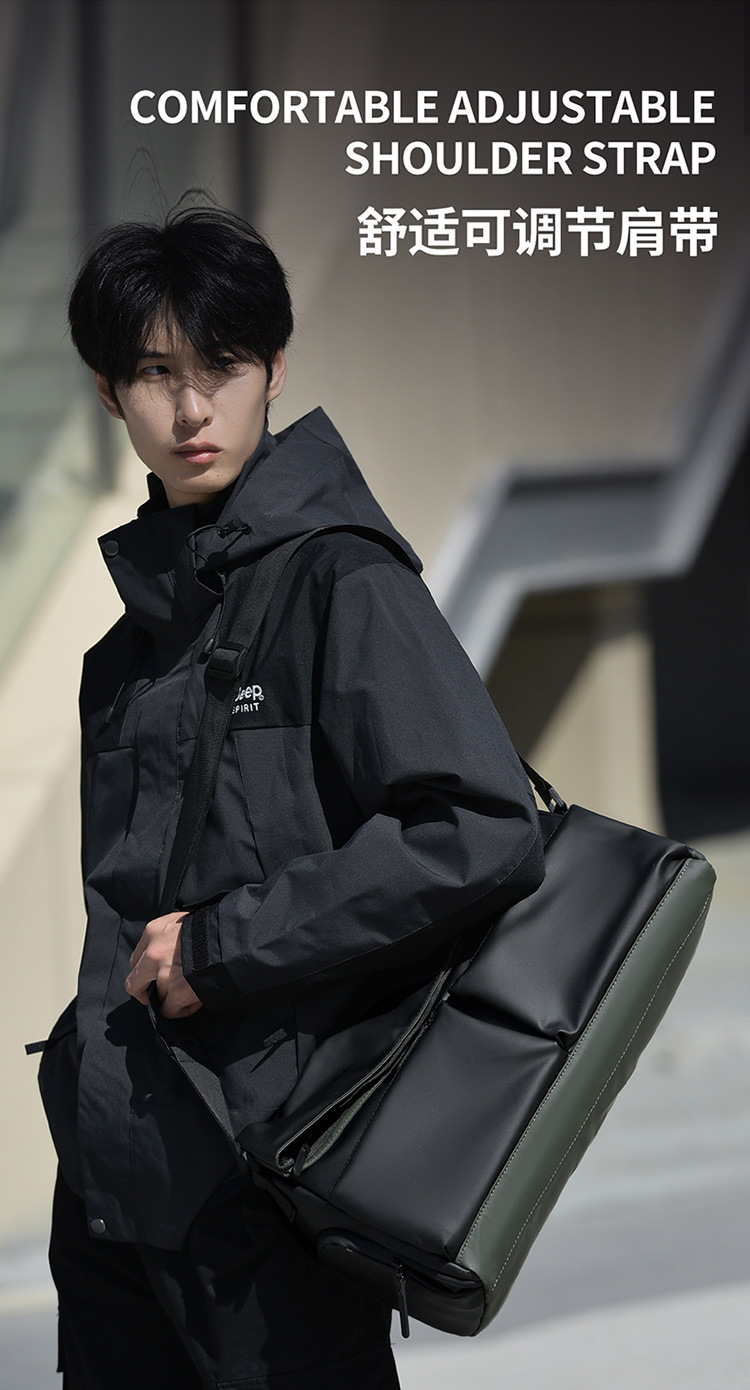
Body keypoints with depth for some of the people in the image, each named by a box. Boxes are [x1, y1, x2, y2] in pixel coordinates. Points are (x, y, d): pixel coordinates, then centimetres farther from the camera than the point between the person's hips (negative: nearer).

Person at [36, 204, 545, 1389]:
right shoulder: (149, 605, 13)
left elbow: (484, 834, -22)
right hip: (116, 1162, 7)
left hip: (263, 1167, -7)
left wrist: (222, 947, -18)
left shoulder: (340, 581, -11)